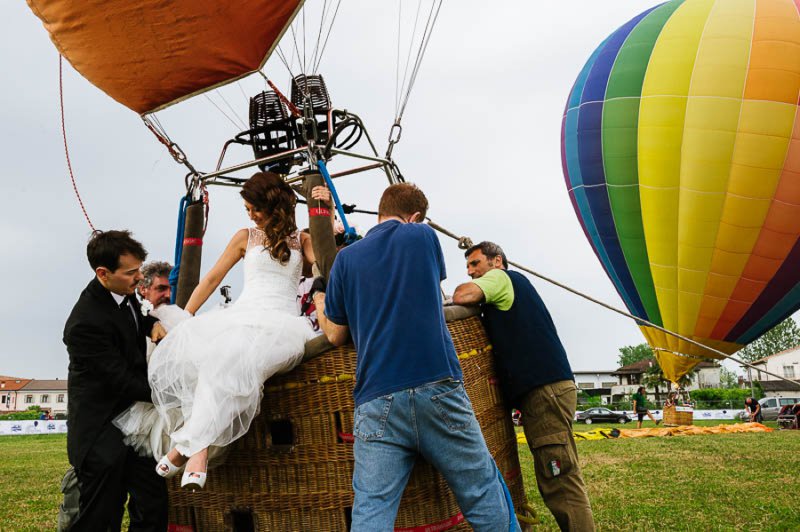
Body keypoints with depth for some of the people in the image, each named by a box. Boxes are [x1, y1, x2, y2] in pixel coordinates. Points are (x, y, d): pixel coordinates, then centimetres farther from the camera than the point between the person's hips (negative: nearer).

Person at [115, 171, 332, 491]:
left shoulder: (301, 240, 16)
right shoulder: (245, 237, 21)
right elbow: (212, 279, 20)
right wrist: (182, 318, 15)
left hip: (281, 322, -3)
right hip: (243, 315, 3)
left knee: (231, 359, -37)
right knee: (185, 348, -30)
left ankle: (192, 444, -34)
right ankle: (199, 443, -29)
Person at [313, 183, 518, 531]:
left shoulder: (347, 258, 11)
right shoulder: (424, 237, 10)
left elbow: (335, 335, 14)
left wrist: (319, 304, 34)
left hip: (376, 400, 1)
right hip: (438, 387, -1)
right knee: (486, 501, 8)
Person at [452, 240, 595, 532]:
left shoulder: (501, 277, 3)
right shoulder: (515, 284, 29)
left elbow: (462, 296, -15)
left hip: (546, 388, -10)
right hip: (542, 390, 10)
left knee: (560, 484, -12)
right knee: (554, 483, 11)